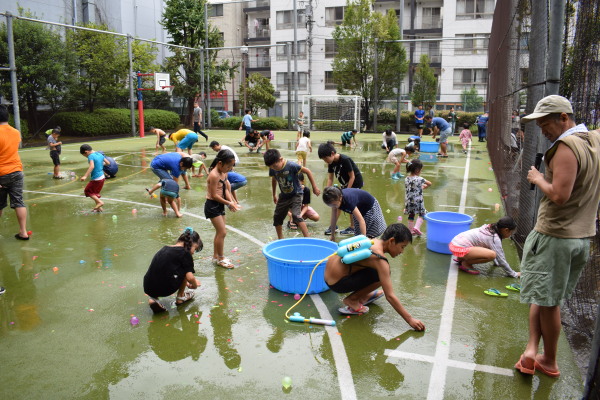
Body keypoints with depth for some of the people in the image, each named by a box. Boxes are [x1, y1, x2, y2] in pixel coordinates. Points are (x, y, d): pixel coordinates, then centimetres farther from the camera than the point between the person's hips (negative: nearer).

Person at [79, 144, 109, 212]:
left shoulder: (91, 156, -16)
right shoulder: (100, 154, 8)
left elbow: (92, 166, -31)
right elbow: (107, 163, 16)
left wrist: (85, 176, -37)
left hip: (96, 179, -9)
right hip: (102, 177, 9)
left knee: (87, 191, 6)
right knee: (95, 192, 20)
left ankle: (99, 202, -4)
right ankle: (98, 208, 25)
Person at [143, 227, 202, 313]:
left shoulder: (164, 249, 20)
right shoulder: (185, 253, -3)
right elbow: (189, 277, -9)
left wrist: (186, 283, 40)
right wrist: (194, 285, 15)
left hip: (148, 289, 6)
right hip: (165, 289, -6)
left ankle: (153, 298, 12)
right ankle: (180, 297, 19)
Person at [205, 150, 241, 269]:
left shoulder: (224, 173, 5)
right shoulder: (214, 175, -22)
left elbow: (226, 189, 6)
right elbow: (214, 195, -21)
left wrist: (231, 201, -10)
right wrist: (229, 203, -15)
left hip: (220, 205, 9)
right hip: (212, 206, -9)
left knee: (220, 232, 16)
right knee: (222, 232, -5)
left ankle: (216, 256, 29)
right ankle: (220, 258, 10)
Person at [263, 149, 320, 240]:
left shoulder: (291, 166, -27)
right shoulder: (272, 169, -11)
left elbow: (308, 171, -19)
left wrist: (314, 187, -15)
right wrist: (274, 195, 19)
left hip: (296, 194, -6)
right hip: (284, 195, 6)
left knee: (296, 215, -23)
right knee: (277, 217, 9)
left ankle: (307, 238, -17)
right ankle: (280, 239, 27)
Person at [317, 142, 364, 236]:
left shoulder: (345, 160, -28)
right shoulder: (331, 163, -7)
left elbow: (352, 176, -23)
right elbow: (330, 178, -3)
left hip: (355, 183, -8)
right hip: (345, 184, 8)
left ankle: (352, 228, 3)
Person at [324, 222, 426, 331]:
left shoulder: (373, 241, 4)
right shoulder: (380, 259, -21)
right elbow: (390, 296, -22)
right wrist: (410, 319, -18)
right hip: (337, 283, -9)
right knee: (380, 274, -17)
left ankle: (363, 296, 18)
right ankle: (352, 300, -4)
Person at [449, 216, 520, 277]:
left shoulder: (490, 228, 14)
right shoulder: (495, 238, -10)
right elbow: (501, 259, -7)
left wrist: (496, 262, 36)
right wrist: (514, 274, 3)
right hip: (460, 248, -10)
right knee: (492, 255, -22)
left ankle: (460, 259, 18)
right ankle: (465, 263, -5)